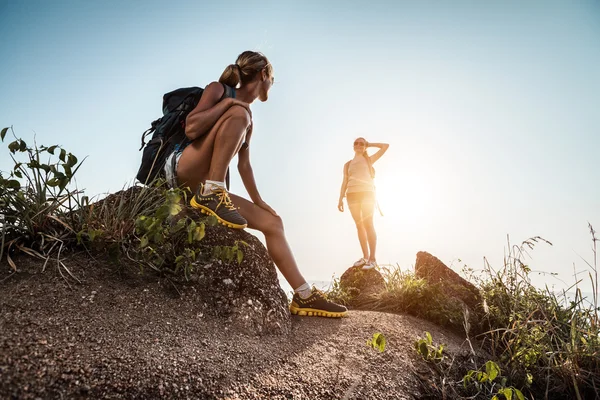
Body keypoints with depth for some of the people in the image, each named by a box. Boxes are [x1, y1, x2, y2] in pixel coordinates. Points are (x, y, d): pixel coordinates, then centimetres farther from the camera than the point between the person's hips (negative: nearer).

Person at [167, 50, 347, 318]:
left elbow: (244, 163, 20)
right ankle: (210, 193, -29)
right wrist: (229, 103, -12)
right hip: (182, 171, -7)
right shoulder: (218, 89, 1)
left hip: (210, 188, 7)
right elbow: (191, 129, -15)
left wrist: (258, 201, 17)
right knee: (238, 114, -22)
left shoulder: (249, 119, 21)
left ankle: (304, 296, -2)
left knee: (272, 222, -2)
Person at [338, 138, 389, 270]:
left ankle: (372, 259, -13)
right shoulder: (348, 164, 20)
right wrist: (341, 199, 4)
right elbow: (345, 182, 14)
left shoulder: (369, 160, 13)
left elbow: (386, 146, 11)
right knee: (359, 225, 2)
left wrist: (369, 144, 19)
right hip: (352, 195, 3)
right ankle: (365, 257, 7)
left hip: (367, 193, -3)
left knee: (368, 224, -12)